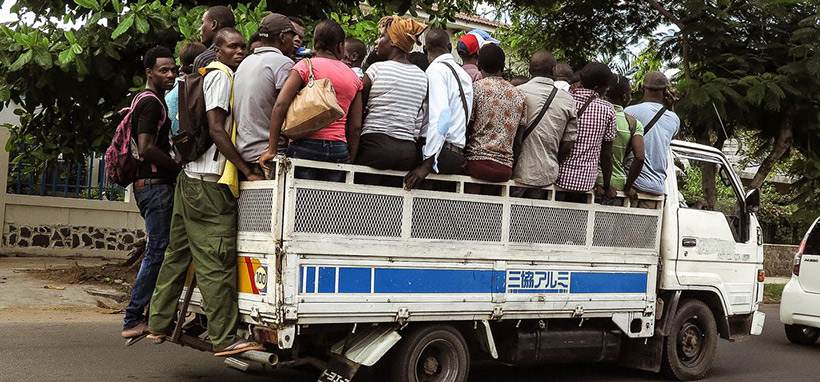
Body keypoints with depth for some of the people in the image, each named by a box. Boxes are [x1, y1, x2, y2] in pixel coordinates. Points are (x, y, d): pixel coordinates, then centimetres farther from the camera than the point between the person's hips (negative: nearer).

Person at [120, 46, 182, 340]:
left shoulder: (151, 101, 21)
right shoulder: (152, 102, -11)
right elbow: (146, 148, -21)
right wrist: (180, 166, -14)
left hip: (149, 183, 11)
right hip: (155, 183, -11)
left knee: (158, 250, 12)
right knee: (158, 250, -9)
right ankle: (133, 320, -5)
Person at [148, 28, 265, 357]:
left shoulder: (206, 75, 23)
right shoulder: (221, 75, -6)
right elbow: (216, 129, -15)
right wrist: (247, 170, -17)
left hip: (189, 178, 10)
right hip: (209, 182, -10)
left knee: (179, 253, 13)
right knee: (216, 261, -9)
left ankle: (159, 325, 19)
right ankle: (224, 338, -7)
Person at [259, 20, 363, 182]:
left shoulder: (306, 65, 3)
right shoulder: (354, 78, 13)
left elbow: (280, 105, -8)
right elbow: (355, 127, 10)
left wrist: (271, 150, -5)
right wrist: (350, 162, 16)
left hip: (306, 145, -3)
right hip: (339, 150, 3)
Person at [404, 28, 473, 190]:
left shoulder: (436, 69, -5)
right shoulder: (464, 74, 19)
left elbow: (440, 116, -17)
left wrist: (427, 163, -21)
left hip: (441, 150, -8)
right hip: (459, 152, 8)